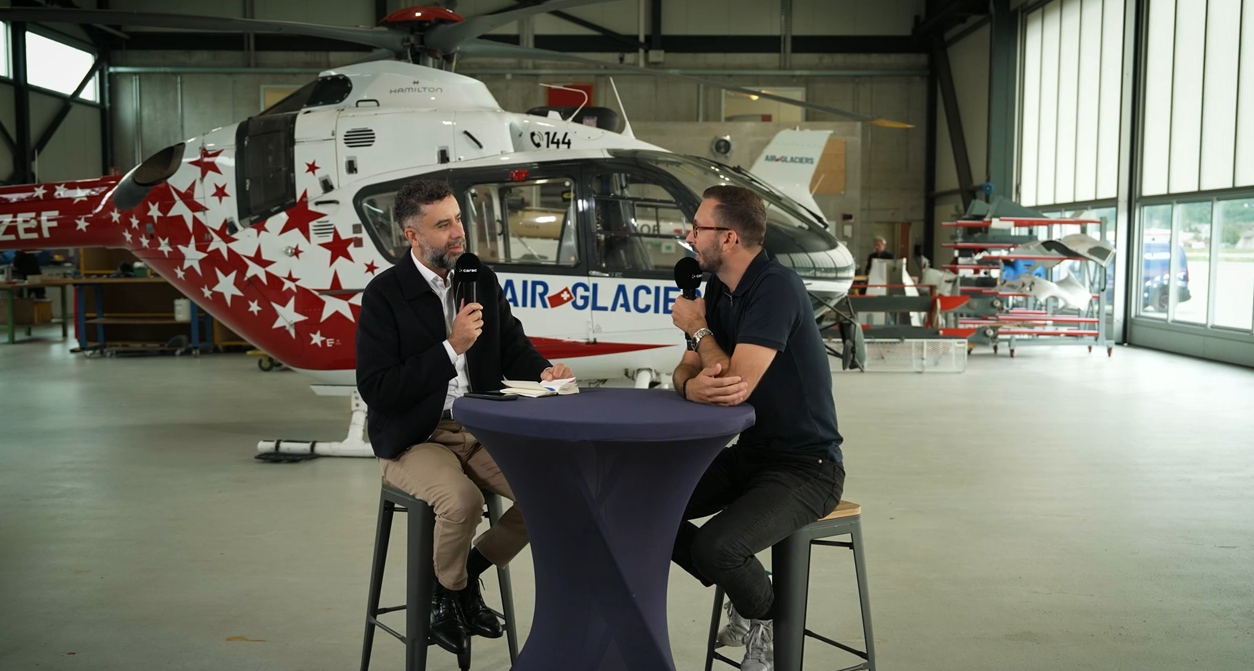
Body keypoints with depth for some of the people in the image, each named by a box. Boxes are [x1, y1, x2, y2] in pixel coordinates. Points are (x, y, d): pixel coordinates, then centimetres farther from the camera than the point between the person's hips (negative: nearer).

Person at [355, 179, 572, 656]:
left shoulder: (483, 280, 4)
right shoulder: (384, 295, -12)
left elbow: (512, 347, 11)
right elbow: (376, 390, -18)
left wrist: (543, 371, -13)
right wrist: (451, 347, -24)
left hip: (480, 430, 5)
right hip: (414, 440, -5)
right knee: (463, 501, -32)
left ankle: (472, 567, 10)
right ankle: (449, 593, 0)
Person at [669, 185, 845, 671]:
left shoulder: (776, 287, -22)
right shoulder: (718, 289, 6)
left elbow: (737, 386, -28)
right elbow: (685, 374, 5)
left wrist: (697, 327, -10)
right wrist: (693, 386, -21)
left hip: (806, 466, -9)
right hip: (749, 453, 9)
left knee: (714, 546, -28)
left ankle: (764, 618, 7)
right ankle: (741, 592, 16)